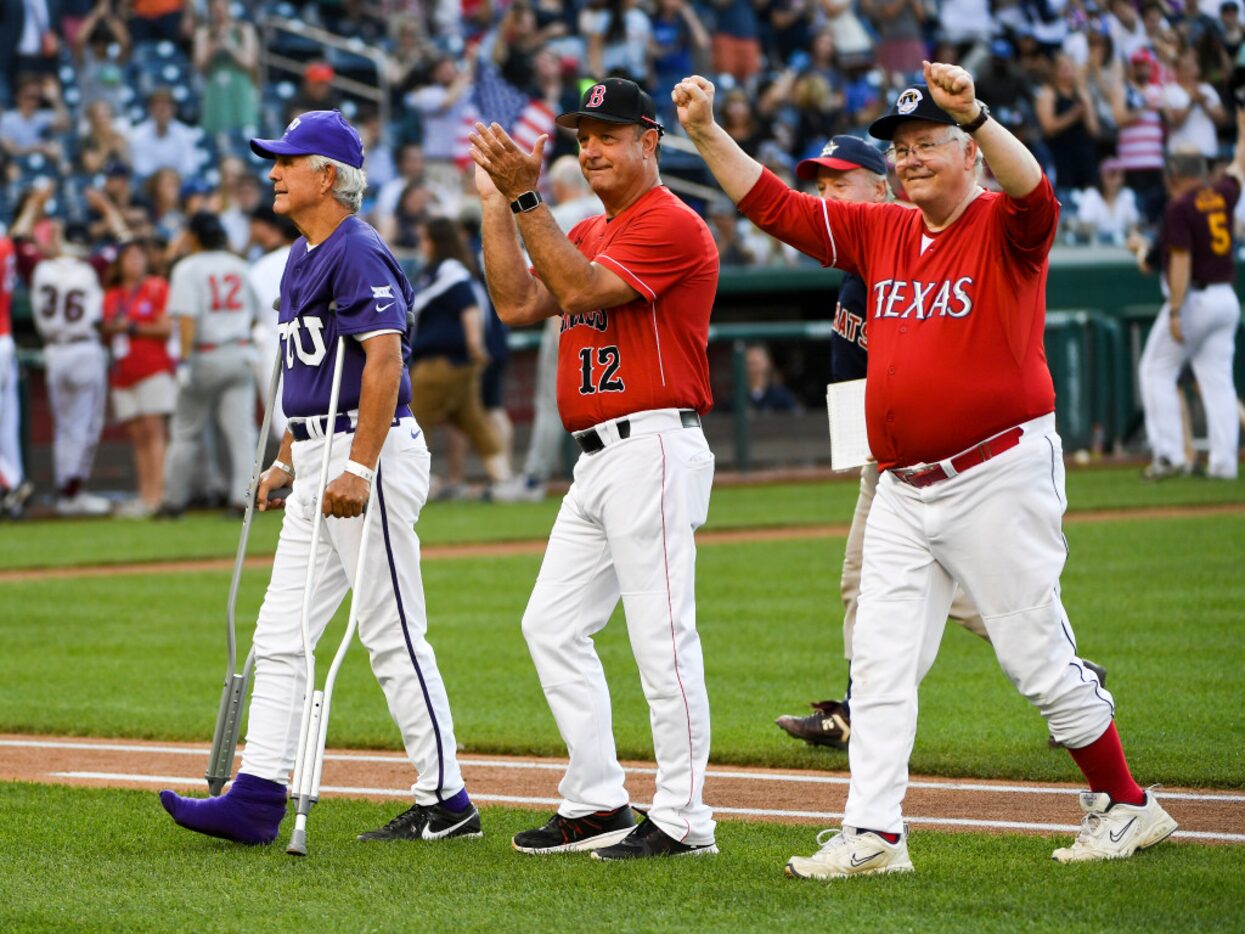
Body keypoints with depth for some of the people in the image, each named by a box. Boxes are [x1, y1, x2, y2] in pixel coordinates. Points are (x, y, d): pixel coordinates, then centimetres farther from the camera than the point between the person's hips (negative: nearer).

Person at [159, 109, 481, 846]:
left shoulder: (358, 253, -13)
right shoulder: (304, 258, 18)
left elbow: (384, 358, -23)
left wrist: (359, 467, -29)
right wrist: (287, 460, 23)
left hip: (372, 452, -10)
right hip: (319, 462, 10)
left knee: (394, 637, -5)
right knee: (281, 637, 6)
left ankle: (446, 803, 2)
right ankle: (257, 800, 4)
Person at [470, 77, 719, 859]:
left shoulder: (673, 225, -10)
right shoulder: (588, 234, 20)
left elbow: (580, 289, -20)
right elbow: (518, 303, 12)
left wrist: (527, 199, -20)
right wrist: (497, 201, 11)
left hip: (654, 449, -10)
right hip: (598, 461, 10)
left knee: (661, 635, -10)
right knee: (553, 625, 10)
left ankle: (682, 818, -6)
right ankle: (598, 806, 16)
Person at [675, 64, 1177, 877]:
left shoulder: (1004, 230, -8)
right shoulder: (880, 233, 11)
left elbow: (1034, 193, -31)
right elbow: (774, 204, 11)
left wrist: (975, 115, -46)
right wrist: (706, 132, 0)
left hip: (998, 481, -7)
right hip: (903, 493, 7)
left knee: (1039, 660, -1)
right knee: (880, 663, 2)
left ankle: (1126, 805, 14)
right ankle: (875, 834, 4)